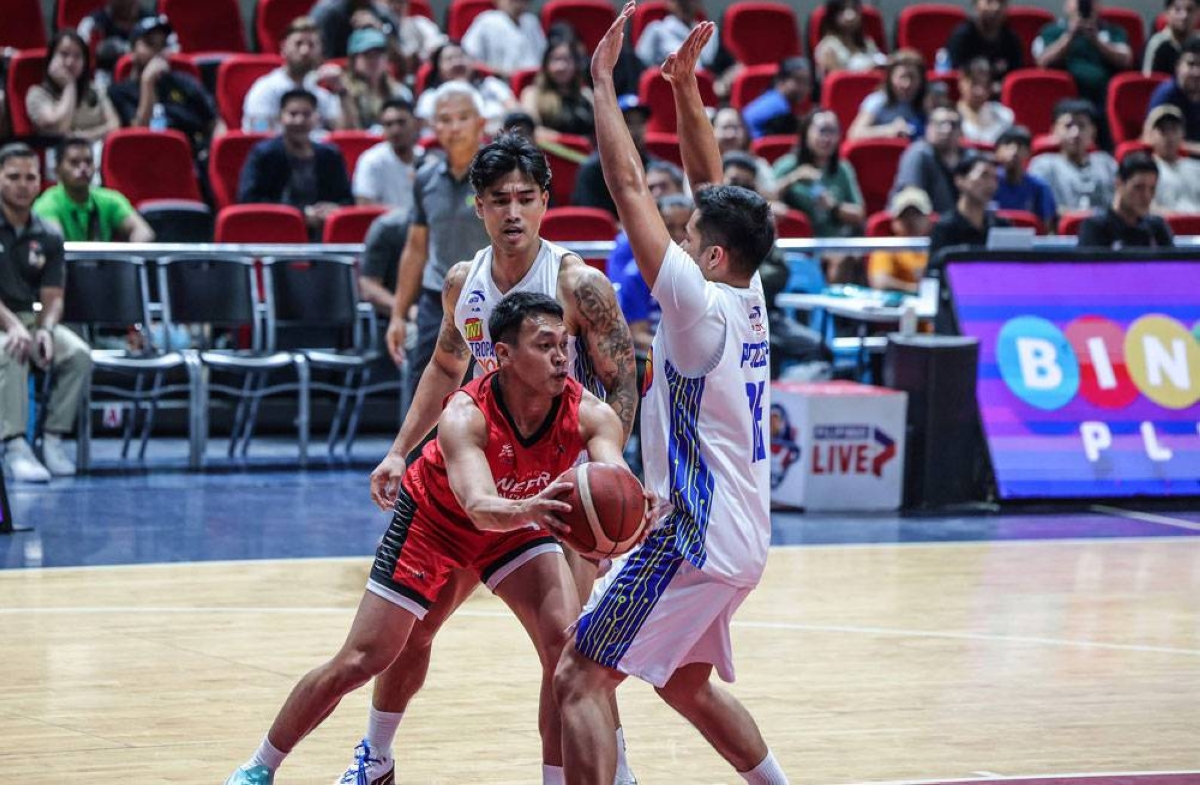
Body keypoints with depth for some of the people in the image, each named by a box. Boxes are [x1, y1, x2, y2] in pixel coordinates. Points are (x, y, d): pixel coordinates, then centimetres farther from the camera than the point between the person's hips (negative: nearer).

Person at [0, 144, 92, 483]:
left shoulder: (47, 237, 8)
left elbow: (52, 297, 4)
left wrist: (45, 329, -19)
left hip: (31, 317, 4)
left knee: (79, 354, -23)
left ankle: (53, 439, -15)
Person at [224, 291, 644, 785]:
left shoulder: (588, 414, -28)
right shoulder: (465, 416, -37)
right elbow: (480, 508, -51)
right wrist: (529, 510, -73)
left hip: (516, 521, 3)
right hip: (433, 520, -3)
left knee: (567, 646, -17)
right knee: (358, 663, 0)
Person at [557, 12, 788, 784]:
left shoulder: (701, 303, -16)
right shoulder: (747, 298, 6)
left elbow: (630, 187, -16)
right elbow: (712, 186, 15)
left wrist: (604, 80, -11)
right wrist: (686, 89, 9)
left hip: (696, 535, -10)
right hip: (741, 536, 10)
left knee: (581, 677, -9)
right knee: (688, 684, 25)